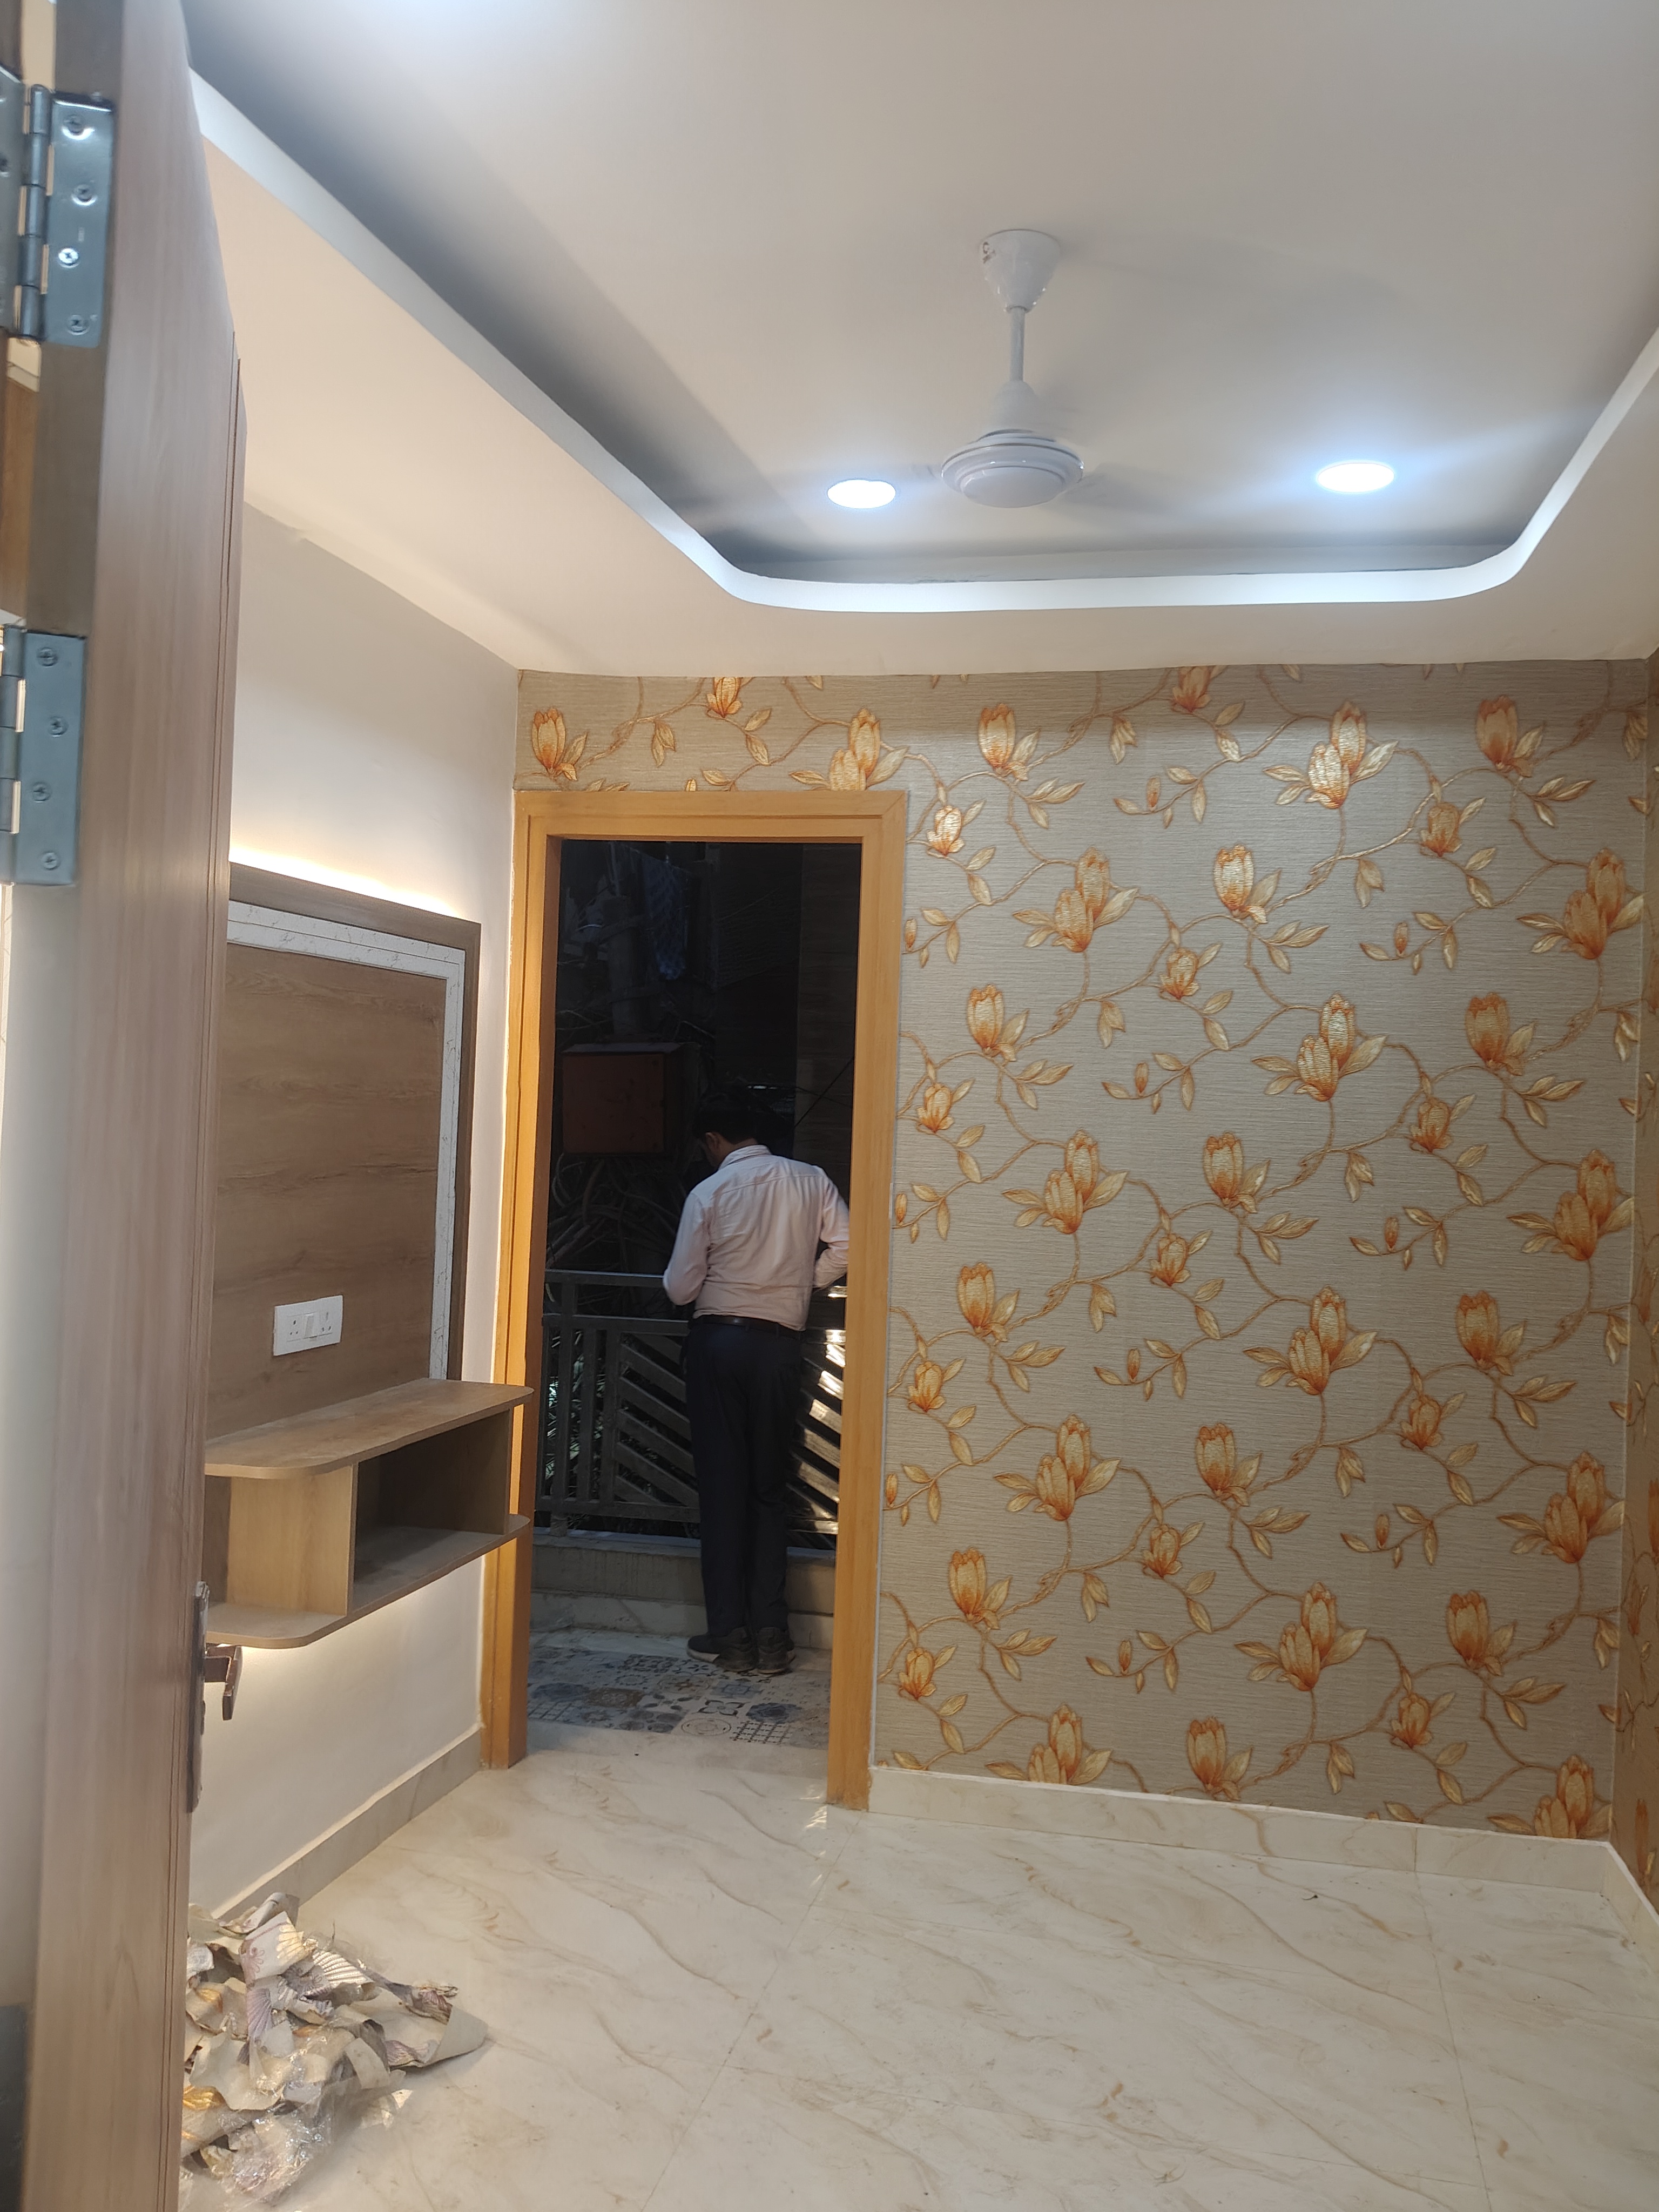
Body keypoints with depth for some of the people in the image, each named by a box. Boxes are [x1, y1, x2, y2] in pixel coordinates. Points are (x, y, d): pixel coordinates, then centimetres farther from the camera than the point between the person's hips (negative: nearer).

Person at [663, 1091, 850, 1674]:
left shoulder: (709, 1194, -7)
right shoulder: (811, 1181, 1)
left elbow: (680, 1289, -7)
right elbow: (846, 1249, -5)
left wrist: (686, 1277, 16)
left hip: (718, 1341, -2)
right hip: (781, 1345, 2)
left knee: (721, 1486, 5)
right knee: (769, 1488, 11)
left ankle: (728, 1633, 8)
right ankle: (770, 1635, 9)